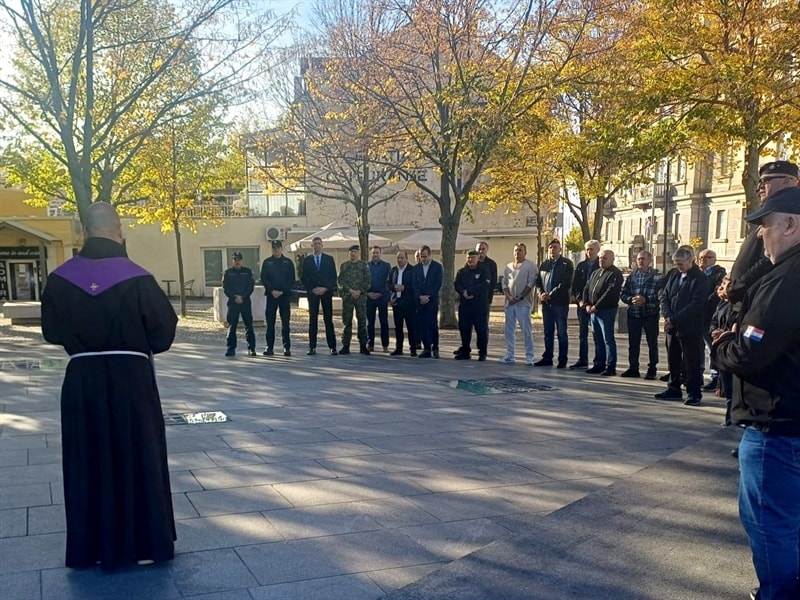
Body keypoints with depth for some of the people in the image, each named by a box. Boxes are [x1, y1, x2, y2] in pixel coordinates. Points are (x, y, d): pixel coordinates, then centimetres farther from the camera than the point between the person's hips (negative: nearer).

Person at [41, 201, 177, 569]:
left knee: (87, 464, 14)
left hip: (82, 380, 2)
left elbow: (51, 331, 8)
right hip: (131, 378, -2)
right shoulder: (137, 278, -14)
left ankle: (90, 547, 23)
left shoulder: (60, 279, -5)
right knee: (138, 459, 11)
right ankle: (143, 541, 22)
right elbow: (164, 328, -5)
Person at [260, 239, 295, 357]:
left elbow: (291, 280, 3)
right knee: (270, 322, 1)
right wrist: (272, 291, -10)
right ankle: (269, 347, 6)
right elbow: (263, 278, 3)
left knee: (285, 323, -1)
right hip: (271, 295, 1)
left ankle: (287, 347, 2)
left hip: (285, 295, -1)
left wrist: (282, 291, -9)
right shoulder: (267, 262, 9)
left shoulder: (288, 262, 8)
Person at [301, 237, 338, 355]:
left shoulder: (329, 259, 7)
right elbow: (303, 278, 6)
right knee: (313, 320, 0)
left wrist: (325, 288, -9)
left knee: (328, 320, -1)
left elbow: (334, 277, 4)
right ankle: (312, 347, 2)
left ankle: (332, 347, 1)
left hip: (326, 292, 0)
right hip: (312, 292, 0)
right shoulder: (306, 260, 9)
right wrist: (312, 289, -6)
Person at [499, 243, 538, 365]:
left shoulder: (530, 265, 0)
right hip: (509, 303, 6)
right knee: (509, 330, 7)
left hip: (523, 303, -6)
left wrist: (520, 297, -13)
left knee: (526, 330, -6)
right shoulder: (508, 266, 17)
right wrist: (509, 297, -4)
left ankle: (529, 356, -2)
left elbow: (531, 283, -8)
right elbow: (504, 283, 13)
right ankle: (510, 355, 12)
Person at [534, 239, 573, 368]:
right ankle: (547, 358, 17)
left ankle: (562, 360, 6)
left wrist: (551, 295, -15)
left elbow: (566, 283, -11)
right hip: (546, 303, 5)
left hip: (560, 303, -5)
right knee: (548, 332, 10)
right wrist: (541, 293, -5)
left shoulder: (566, 264, -2)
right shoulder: (544, 264, 15)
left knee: (562, 332, 0)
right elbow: (538, 281, 14)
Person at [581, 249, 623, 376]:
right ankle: (599, 364, 18)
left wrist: (596, 306, -17)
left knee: (608, 339, -6)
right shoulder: (595, 273, 20)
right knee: (598, 339, 12)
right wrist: (587, 304, 1)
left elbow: (610, 292, -17)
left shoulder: (615, 274, -7)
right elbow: (586, 289, 17)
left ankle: (610, 367, -2)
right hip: (593, 311, 8)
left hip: (606, 311, -8)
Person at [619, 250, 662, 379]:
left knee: (652, 342, 6)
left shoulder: (657, 276, -3)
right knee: (633, 343, 10)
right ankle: (633, 368, 19)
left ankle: (652, 369, 15)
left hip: (650, 314, -4)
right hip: (633, 314, 4)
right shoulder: (632, 276, 11)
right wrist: (631, 299, -12)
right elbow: (623, 294, 7)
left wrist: (645, 299, -21)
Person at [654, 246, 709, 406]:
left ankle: (694, 393, 7)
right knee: (673, 359, 12)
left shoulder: (700, 278, -8)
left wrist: (675, 319, -19)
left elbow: (696, 304, -16)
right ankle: (674, 389, 23)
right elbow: (664, 297, 10)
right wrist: (667, 316, -8)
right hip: (672, 327, 6)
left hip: (690, 328, -6)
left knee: (692, 362, 0)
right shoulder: (674, 276, 13)